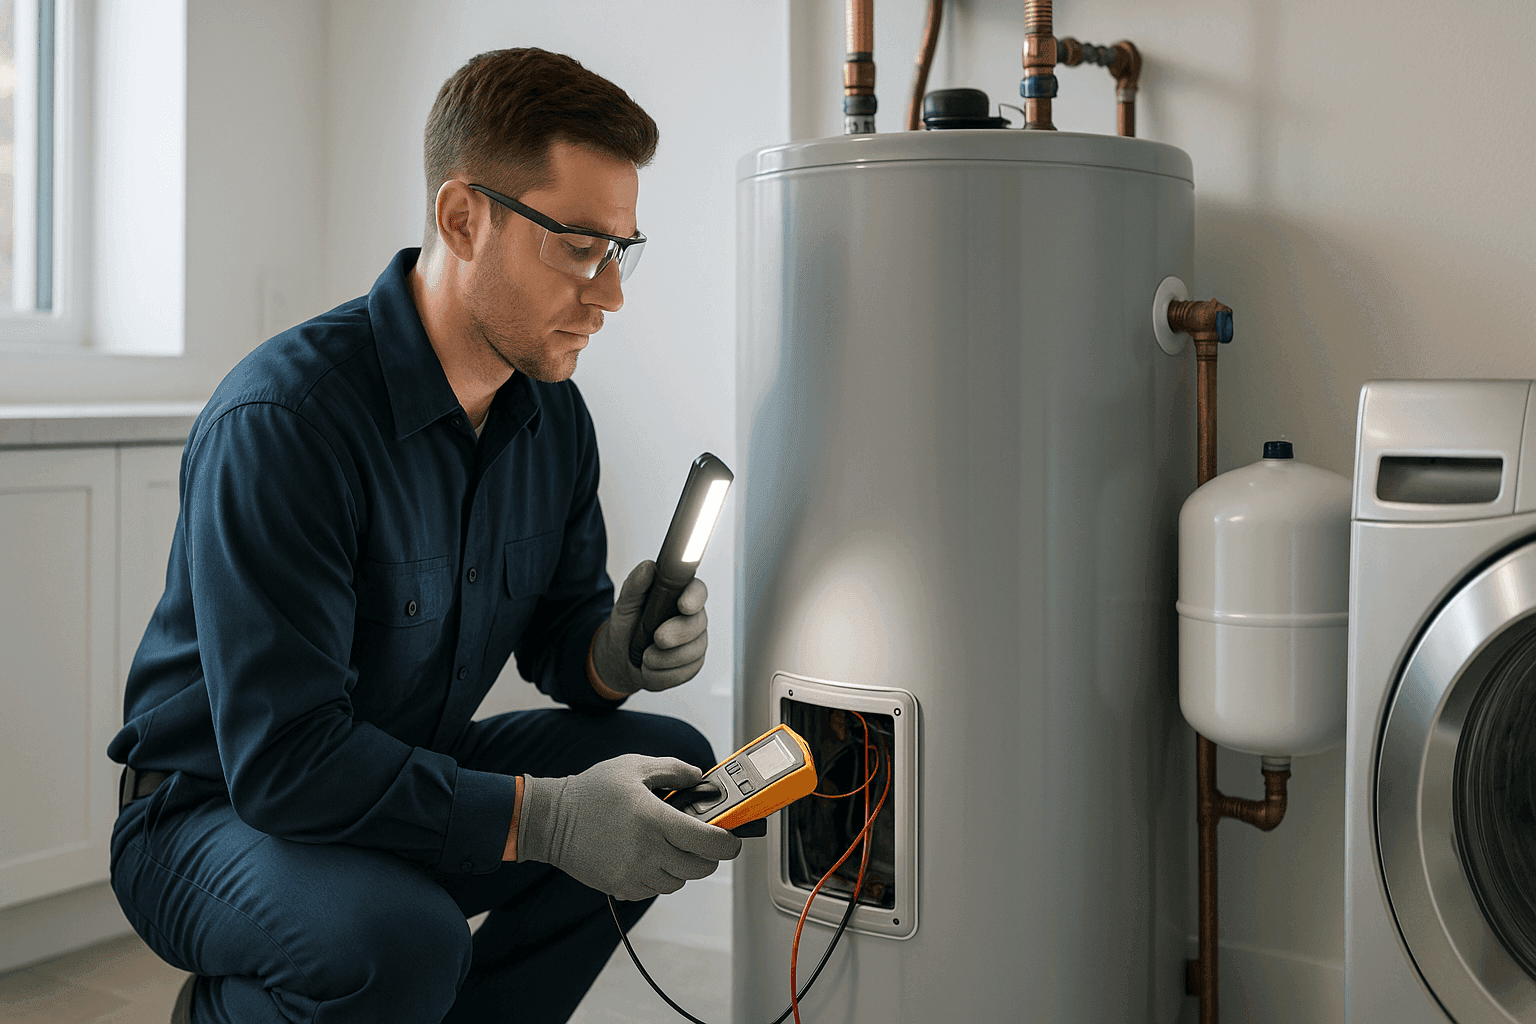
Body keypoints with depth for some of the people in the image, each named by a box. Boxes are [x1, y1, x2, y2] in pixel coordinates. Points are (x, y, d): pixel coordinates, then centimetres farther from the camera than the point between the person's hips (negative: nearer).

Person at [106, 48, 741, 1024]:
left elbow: (557, 622, 7)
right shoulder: (279, 419, -27)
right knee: (401, 942, -35)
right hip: (218, 811, -7)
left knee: (675, 765, -6)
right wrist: (544, 817, -34)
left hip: (409, 779, 7)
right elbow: (282, 758, -31)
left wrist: (616, 654, -18)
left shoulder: (554, 415, -2)